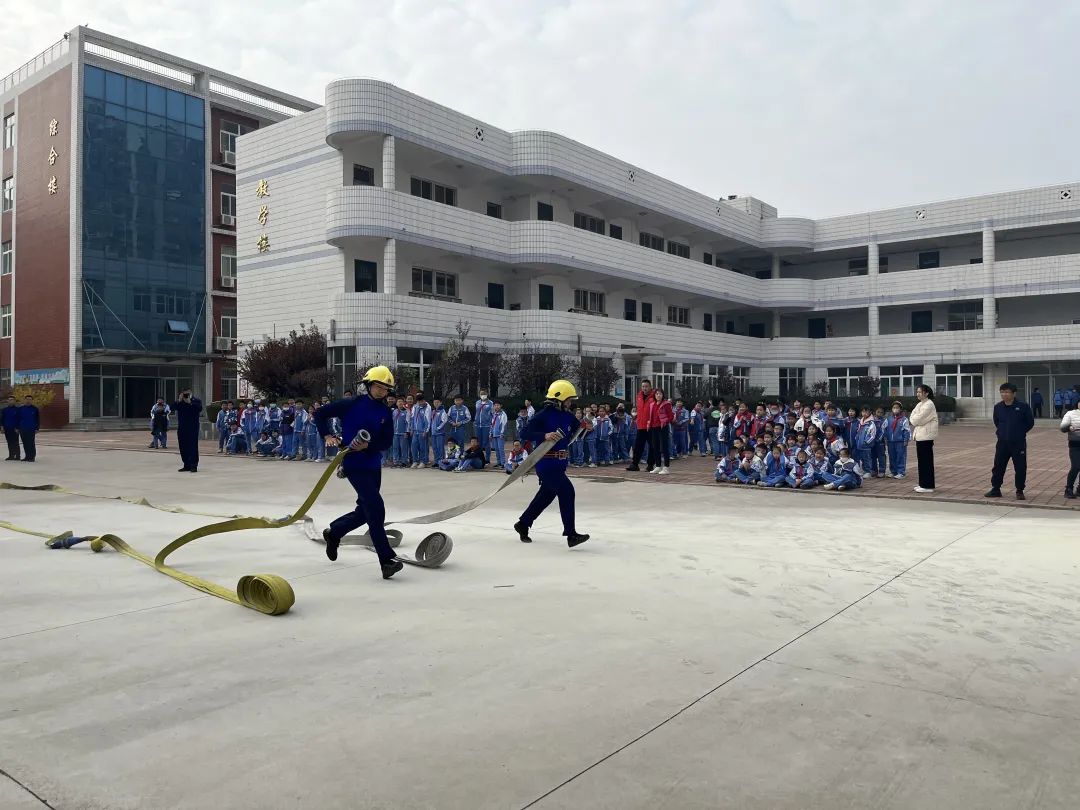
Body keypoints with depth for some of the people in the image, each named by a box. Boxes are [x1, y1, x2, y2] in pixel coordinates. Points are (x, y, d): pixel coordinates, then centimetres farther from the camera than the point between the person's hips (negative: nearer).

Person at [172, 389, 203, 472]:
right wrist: (179, 401, -10)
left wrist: (190, 403, -19)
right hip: (182, 428, 5)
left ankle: (194, 465, -4)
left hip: (193, 428, -5)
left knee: (193, 446, -6)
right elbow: (173, 408, 0)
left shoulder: (196, 400, 2)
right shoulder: (179, 401, 14)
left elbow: (199, 408, -16)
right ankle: (186, 465, 15)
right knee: (183, 447, 7)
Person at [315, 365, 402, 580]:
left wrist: (367, 445, -17)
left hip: (373, 465, 7)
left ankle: (333, 533, 43)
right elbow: (321, 414, 1)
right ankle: (386, 559, -13)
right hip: (353, 464, -7)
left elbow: (386, 442, 0)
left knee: (364, 511, 16)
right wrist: (328, 436, -8)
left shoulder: (385, 413, 5)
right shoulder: (352, 404, -8)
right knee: (375, 508, -15)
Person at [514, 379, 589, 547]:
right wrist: (545, 436, -36)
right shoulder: (543, 416, -15)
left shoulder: (568, 416, 8)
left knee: (547, 495, 18)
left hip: (559, 464, 9)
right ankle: (571, 535, -11)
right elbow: (527, 433, -21)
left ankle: (523, 524, 37)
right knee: (566, 491, -16)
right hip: (545, 463, -9)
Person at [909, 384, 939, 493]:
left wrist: (913, 419, 1)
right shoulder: (919, 404, 16)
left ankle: (928, 485, 0)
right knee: (921, 460, 11)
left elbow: (918, 419, -18)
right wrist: (914, 420, -5)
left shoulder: (929, 404, -13)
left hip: (926, 435, -9)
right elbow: (912, 417, 14)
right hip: (919, 434, 9)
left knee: (926, 460, -4)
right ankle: (923, 483, 18)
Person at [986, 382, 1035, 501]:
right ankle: (995, 489, 18)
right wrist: (1002, 431, 11)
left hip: (1018, 443, -3)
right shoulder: (998, 407, 1)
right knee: (998, 466, 7)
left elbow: (1030, 422, 0)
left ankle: (1020, 491, 15)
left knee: (1020, 468, 3)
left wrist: (1020, 432, 0)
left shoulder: (1022, 406, -9)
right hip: (1002, 442, 3)